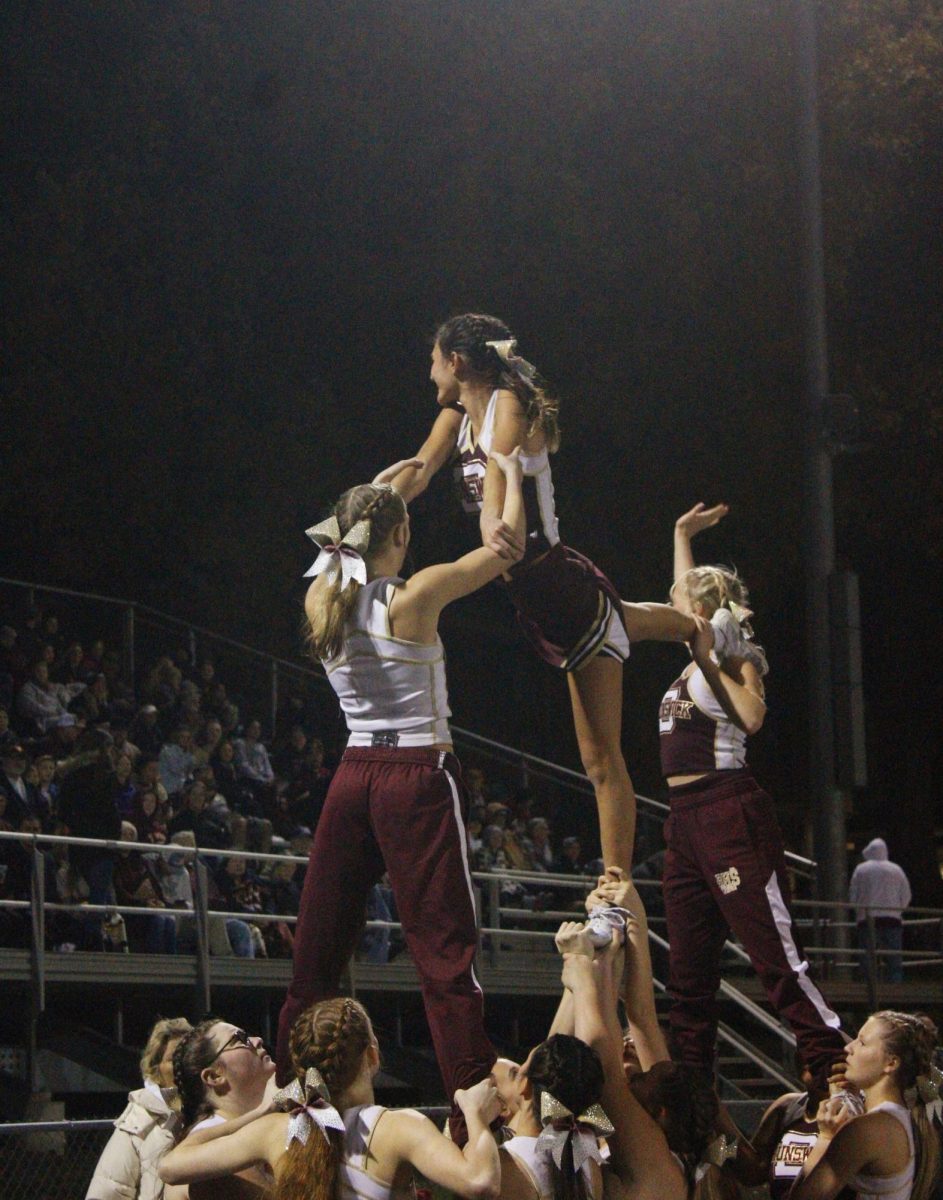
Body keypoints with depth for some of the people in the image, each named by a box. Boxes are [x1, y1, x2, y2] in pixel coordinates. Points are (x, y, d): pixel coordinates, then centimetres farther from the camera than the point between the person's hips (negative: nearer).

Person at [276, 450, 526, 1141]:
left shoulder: (323, 598, 3)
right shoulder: (416, 597, -11)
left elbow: (344, 547, 27)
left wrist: (378, 489, 40)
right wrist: (512, 475, 18)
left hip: (354, 778, 6)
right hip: (420, 780, -6)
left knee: (318, 949, 11)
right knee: (445, 952, -7)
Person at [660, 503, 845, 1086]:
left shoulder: (736, 655, -4)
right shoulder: (696, 658, 17)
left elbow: (752, 716, -25)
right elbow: (689, 593, 37)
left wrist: (710, 659, -18)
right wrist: (683, 535, 41)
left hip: (730, 813, -9)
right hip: (687, 820, 9)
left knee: (778, 956, -14)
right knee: (689, 971, 7)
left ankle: (841, 1076, -16)